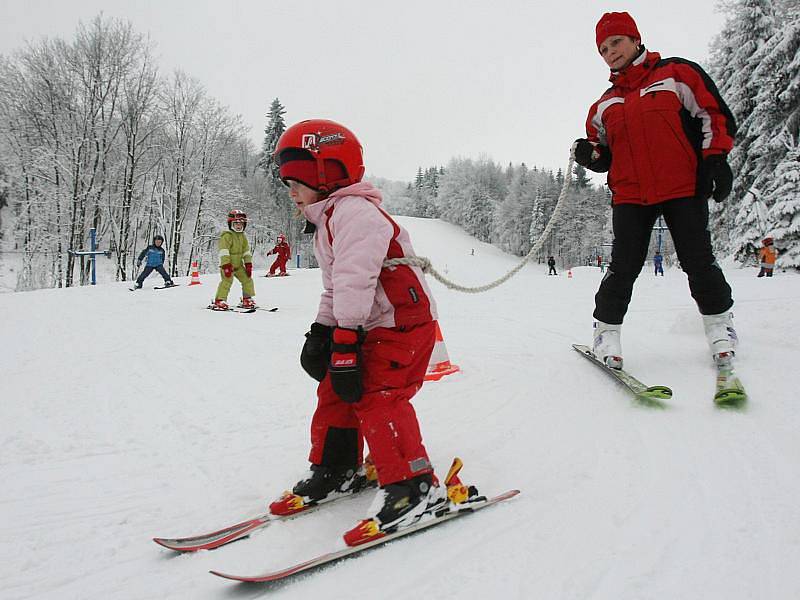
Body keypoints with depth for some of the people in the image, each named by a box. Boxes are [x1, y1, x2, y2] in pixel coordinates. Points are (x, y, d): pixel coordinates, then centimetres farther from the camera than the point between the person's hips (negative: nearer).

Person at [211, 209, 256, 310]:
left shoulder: (242, 236, 11)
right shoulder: (227, 236, -13)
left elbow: (246, 251, 14)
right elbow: (223, 252, -21)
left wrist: (248, 264, 6)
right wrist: (226, 265, -28)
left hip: (238, 264, 8)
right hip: (227, 264, -8)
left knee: (247, 279, 6)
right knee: (227, 281, -21)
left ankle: (247, 299, 17)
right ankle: (219, 301, -18)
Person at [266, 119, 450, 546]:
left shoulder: (353, 212, -17)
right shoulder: (329, 220, 18)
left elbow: (355, 282, -27)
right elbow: (334, 288, 21)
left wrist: (345, 345, -28)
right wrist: (320, 332, 11)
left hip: (403, 322, -10)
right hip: (371, 326, 11)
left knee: (377, 398, -18)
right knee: (334, 391, 9)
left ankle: (414, 487, -9)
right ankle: (335, 470, 23)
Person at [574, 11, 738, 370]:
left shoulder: (677, 73, 8)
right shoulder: (605, 104, 18)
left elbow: (713, 114, 5)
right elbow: (605, 153, 23)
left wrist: (716, 159, -6)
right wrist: (590, 154, 0)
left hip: (684, 188, -2)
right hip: (630, 195, 2)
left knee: (698, 261, -2)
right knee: (624, 267, -4)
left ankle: (719, 323, 16)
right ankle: (606, 329, 8)